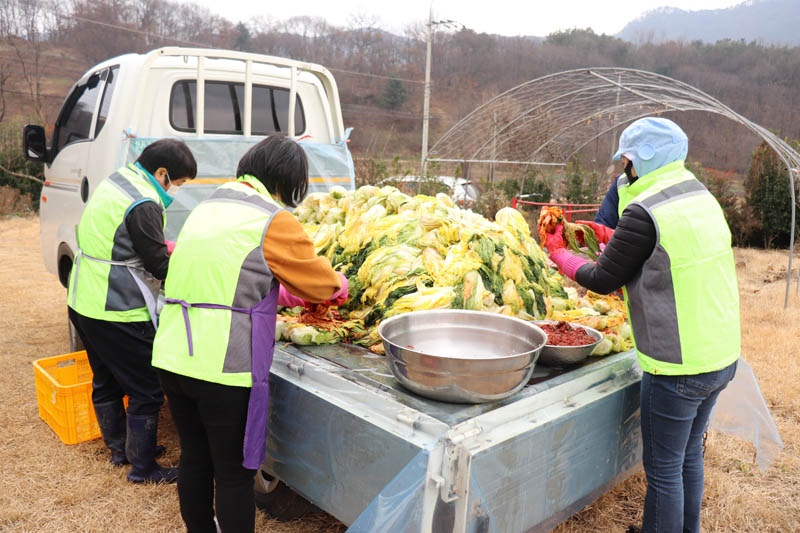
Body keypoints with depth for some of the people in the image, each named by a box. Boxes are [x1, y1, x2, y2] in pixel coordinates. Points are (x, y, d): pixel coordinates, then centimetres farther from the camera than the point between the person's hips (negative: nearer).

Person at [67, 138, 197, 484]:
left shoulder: (114, 183, 10)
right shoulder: (143, 205, -21)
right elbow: (161, 266, -18)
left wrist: (166, 254, 9)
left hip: (82, 303, 11)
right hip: (117, 314, -11)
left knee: (106, 381, 23)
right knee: (146, 390, 2)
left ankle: (119, 448, 41)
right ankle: (142, 468, 16)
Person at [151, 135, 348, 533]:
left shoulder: (208, 206, 14)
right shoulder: (274, 221, -10)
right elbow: (324, 283, -2)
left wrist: (290, 295, 24)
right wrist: (340, 286, 20)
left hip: (171, 359, 8)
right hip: (223, 367, -8)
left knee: (194, 459, 22)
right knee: (234, 473, 8)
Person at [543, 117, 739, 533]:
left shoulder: (644, 213, -20)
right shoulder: (702, 198, 7)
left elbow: (603, 280, -11)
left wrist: (558, 253, 5)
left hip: (678, 369, -9)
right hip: (721, 357, 9)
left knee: (663, 468, 8)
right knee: (689, 456, 24)